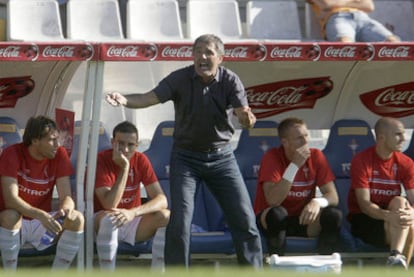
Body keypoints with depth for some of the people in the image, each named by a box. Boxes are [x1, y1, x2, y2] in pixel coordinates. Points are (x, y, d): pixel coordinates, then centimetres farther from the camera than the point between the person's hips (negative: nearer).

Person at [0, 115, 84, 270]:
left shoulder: (59, 155, -5)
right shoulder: (12, 154, -17)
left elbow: (66, 197, -10)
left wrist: (66, 209, -37)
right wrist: (41, 216, -43)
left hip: (42, 224, 4)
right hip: (16, 224, -4)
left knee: (77, 219, -22)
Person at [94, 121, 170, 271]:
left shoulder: (140, 160, -4)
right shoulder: (101, 160, -17)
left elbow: (161, 200, -14)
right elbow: (109, 205, -27)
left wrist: (133, 212, -32)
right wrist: (124, 167, -29)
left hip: (132, 221, 4)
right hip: (102, 221, -4)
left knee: (166, 216, -22)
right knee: (109, 219, -39)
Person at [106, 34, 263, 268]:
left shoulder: (230, 80, -11)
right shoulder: (180, 79, -13)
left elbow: (242, 112, -22)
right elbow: (151, 97, -24)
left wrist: (247, 117, -47)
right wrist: (124, 100, -44)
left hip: (221, 157, 1)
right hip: (186, 157, -1)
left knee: (244, 219, 1)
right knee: (180, 220, -9)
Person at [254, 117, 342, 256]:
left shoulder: (316, 156, -5)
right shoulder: (272, 157, -16)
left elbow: (332, 196, -9)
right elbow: (273, 201, -28)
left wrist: (318, 202, -34)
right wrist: (294, 166, -32)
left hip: (303, 218, 3)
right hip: (274, 220, -3)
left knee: (334, 215, -24)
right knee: (277, 213, -36)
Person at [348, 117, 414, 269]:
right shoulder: (361, 160, -11)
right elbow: (364, 204, -18)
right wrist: (388, 215, -38)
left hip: (392, 215, 4)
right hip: (363, 219, -4)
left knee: (399, 201, -32)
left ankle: (396, 258, -42)